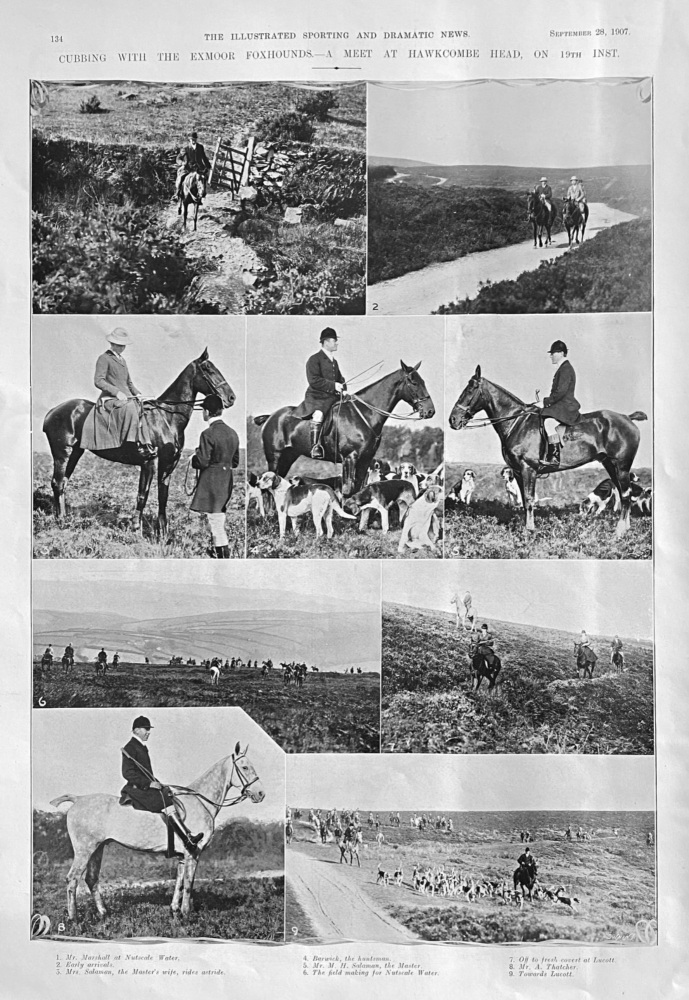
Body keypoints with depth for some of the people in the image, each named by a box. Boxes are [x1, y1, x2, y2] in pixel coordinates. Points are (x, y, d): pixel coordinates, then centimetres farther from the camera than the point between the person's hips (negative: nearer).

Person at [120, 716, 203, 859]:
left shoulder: (142, 747, 20)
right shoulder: (130, 748, -9)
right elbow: (127, 773, -17)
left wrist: (156, 783, 10)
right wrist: (148, 783, -20)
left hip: (146, 787, 9)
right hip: (137, 789, -9)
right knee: (166, 800, -24)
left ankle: (170, 850, -13)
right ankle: (188, 839, -25)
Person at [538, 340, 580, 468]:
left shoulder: (566, 369, -12)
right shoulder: (563, 368, 20)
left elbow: (561, 392, -20)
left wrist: (546, 402, -14)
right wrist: (547, 401, 13)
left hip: (566, 406, -11)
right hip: (561, 405, 11)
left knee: (549, 422, -32)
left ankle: (554, 458, -36)